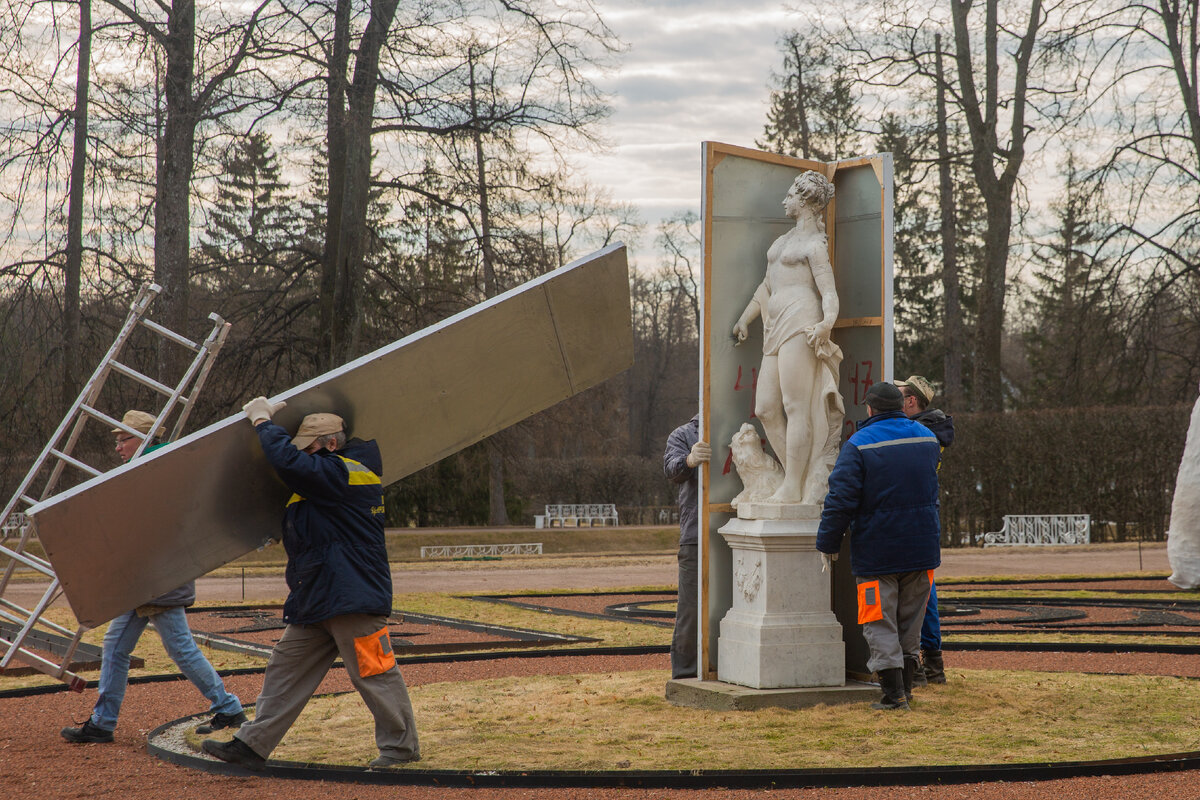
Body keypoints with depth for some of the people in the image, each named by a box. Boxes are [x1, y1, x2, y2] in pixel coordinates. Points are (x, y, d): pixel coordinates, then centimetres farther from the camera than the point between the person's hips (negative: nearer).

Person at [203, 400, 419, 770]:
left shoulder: (340, 473, -16)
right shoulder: (339, 473, 15)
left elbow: (288, 460, -28)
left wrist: (262, 420, -13)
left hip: (353, 598, -11)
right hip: (317, 598, 11)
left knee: (374, 675, -2)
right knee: (286, 668, 9)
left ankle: (402, 748, 10)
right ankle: (252, 744, 12)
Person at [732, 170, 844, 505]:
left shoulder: (815, 245, -1)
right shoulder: (785, 240, 24)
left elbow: (829, 293, -8)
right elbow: (767, 286, 33)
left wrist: (827, 323, -26)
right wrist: (745, 318, 30)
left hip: (800, 326, -9)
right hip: (775, 330, 9)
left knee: (796, 407, -11)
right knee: (765, 409, 2)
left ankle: (793, 488, -11)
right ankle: (795, 478, 7)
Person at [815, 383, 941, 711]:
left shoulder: (858, 446, -12)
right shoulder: (926, 438, 7)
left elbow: (841, 499, -15)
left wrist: (828, 543, -6)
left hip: (876, 552, -5)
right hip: (921, 547, 5)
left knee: (880, 623, 0)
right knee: (910, 620, 16)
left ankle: (893, 693, -7)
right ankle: (905, 686, 21)